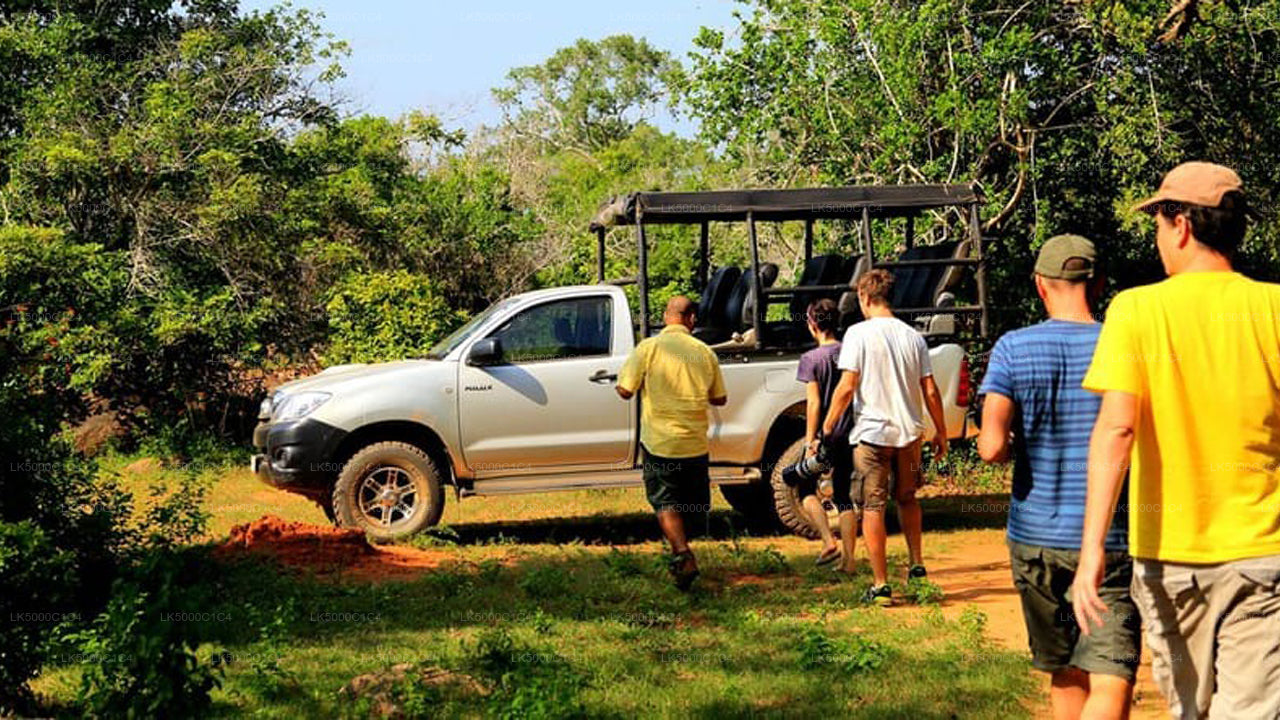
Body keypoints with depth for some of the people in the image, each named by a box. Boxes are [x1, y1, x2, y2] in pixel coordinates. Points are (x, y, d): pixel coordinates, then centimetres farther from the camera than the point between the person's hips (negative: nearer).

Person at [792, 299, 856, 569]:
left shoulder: (812, 358, -11)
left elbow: (813, 402, -15)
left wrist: (810, 441, -14)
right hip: (849, 434, 5)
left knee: (806, 488, 12)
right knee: (843, 495, 12)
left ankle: (829, 542, -6)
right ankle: (849, 559, 7)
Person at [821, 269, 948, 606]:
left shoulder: (859, 333, -9)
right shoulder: (912, 336, 4)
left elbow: (847, 386, -14)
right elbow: (930, 391, 3)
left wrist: (828, 426, -4)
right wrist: (941, 432, 13)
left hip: (872, 432, -4)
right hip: (909, 431, 4)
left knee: (872, 508, 2)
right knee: (907, 499, 25)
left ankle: (881, 585, 1)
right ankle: (917, 564, 26)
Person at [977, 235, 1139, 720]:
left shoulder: (1013, 349, -4)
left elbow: (992, 448, -13)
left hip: (1035, 538, 2)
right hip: (1108, 539, -2)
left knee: (1065, 675, 18)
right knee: (1111, 680, -7)